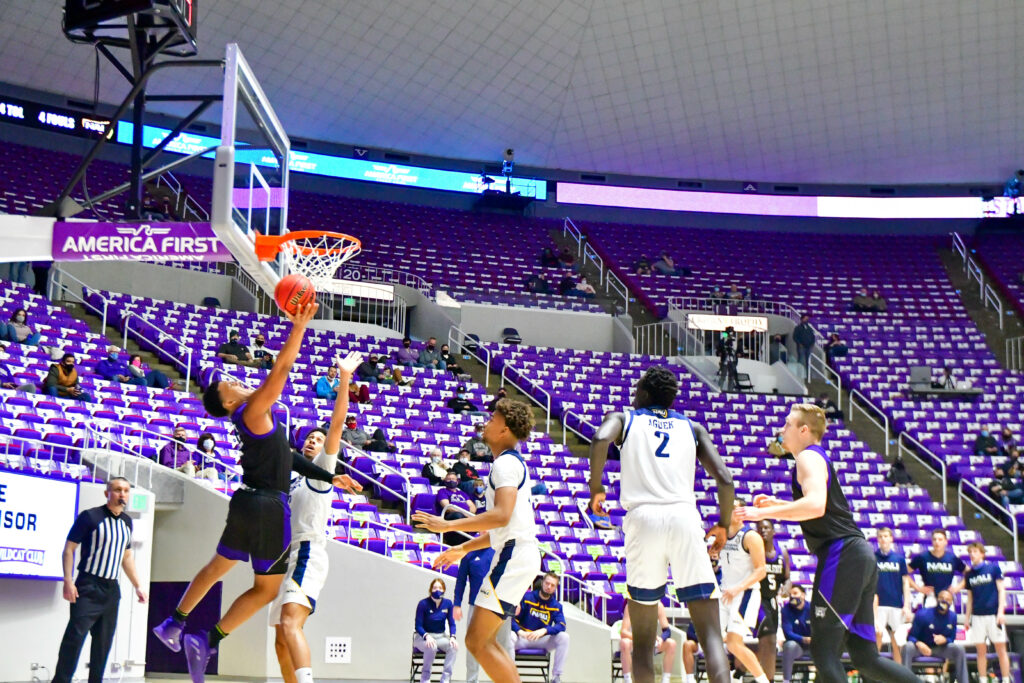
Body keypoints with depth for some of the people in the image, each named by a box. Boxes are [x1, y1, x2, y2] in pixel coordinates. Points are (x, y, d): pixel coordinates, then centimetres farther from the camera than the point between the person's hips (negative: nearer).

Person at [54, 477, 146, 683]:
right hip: (88, 587, -6)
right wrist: (68, 582, -17)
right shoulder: (90, 517, -7)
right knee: (75, 637, -12)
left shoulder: (126, 522, 12)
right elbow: (69, 549, -8)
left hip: (112, 589, 6)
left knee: (104, 642, 8)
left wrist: (137, 585, 18)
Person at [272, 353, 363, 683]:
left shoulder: (321, 468, 3)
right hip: (287, 557, 9)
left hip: (307, 554, -9)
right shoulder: (293, 480, 25)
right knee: (281, 638, 10)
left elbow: (336, 423, -10)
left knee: (290, 624, -28)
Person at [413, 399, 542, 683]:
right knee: (486, 641, 13)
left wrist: (448, 525, -24)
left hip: (514, 554, -11)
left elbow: (501, 516, -26)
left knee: (476, 641, -12)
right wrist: (463, 548, 31)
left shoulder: (506, 463, -11)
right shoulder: (513, 463, 21)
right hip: (516, 553, 11)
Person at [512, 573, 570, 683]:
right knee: (509, 636, -35)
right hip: (523, 639, -2)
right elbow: (513, 617, -7)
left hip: (542, 640, 2)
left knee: (564, 637, -22)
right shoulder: (527, 597, -2)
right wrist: (519, 631, -28)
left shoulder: (556, 606, 4)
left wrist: (544, 631, -32)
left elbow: (561, 625, -13)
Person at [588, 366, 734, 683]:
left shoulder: (623, 418, 18)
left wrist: (595, 488, 5)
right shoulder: (692, 427, 23)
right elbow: (725, 479, 11)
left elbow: (601, 439, -7)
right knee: (710, 632, -2)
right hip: (685, 517, 1)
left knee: (643, 641, 10)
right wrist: (723, 525, 24)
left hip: (643, 517, -1)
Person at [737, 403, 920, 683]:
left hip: (843, 555, -10)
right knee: (865, 657, 9)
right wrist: (777, 504, 31)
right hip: (860, 555, 10)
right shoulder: (818, 458, 25)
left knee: (823, 649, -10)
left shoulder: (808, 457, -6)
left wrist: (763, 513, -20)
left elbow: (815, 505, -25)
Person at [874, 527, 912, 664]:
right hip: (879, 604, -2)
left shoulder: (900, 558, 8)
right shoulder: (873, 557, 4)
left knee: (897, 642, 4)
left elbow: (905, 582, 9)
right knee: (878, 632, -20)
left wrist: (906, 606, 2)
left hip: (897, 605, 2)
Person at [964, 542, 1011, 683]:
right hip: (977, 616, 3)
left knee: (1001, 649, -1)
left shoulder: (994, 568, 0)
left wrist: (1001, 612, -9)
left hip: (993, 614, -3)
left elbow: (1001, 590, -1)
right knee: (981, 651, 5)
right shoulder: (969, 574, 10)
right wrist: (967, 617, 12)